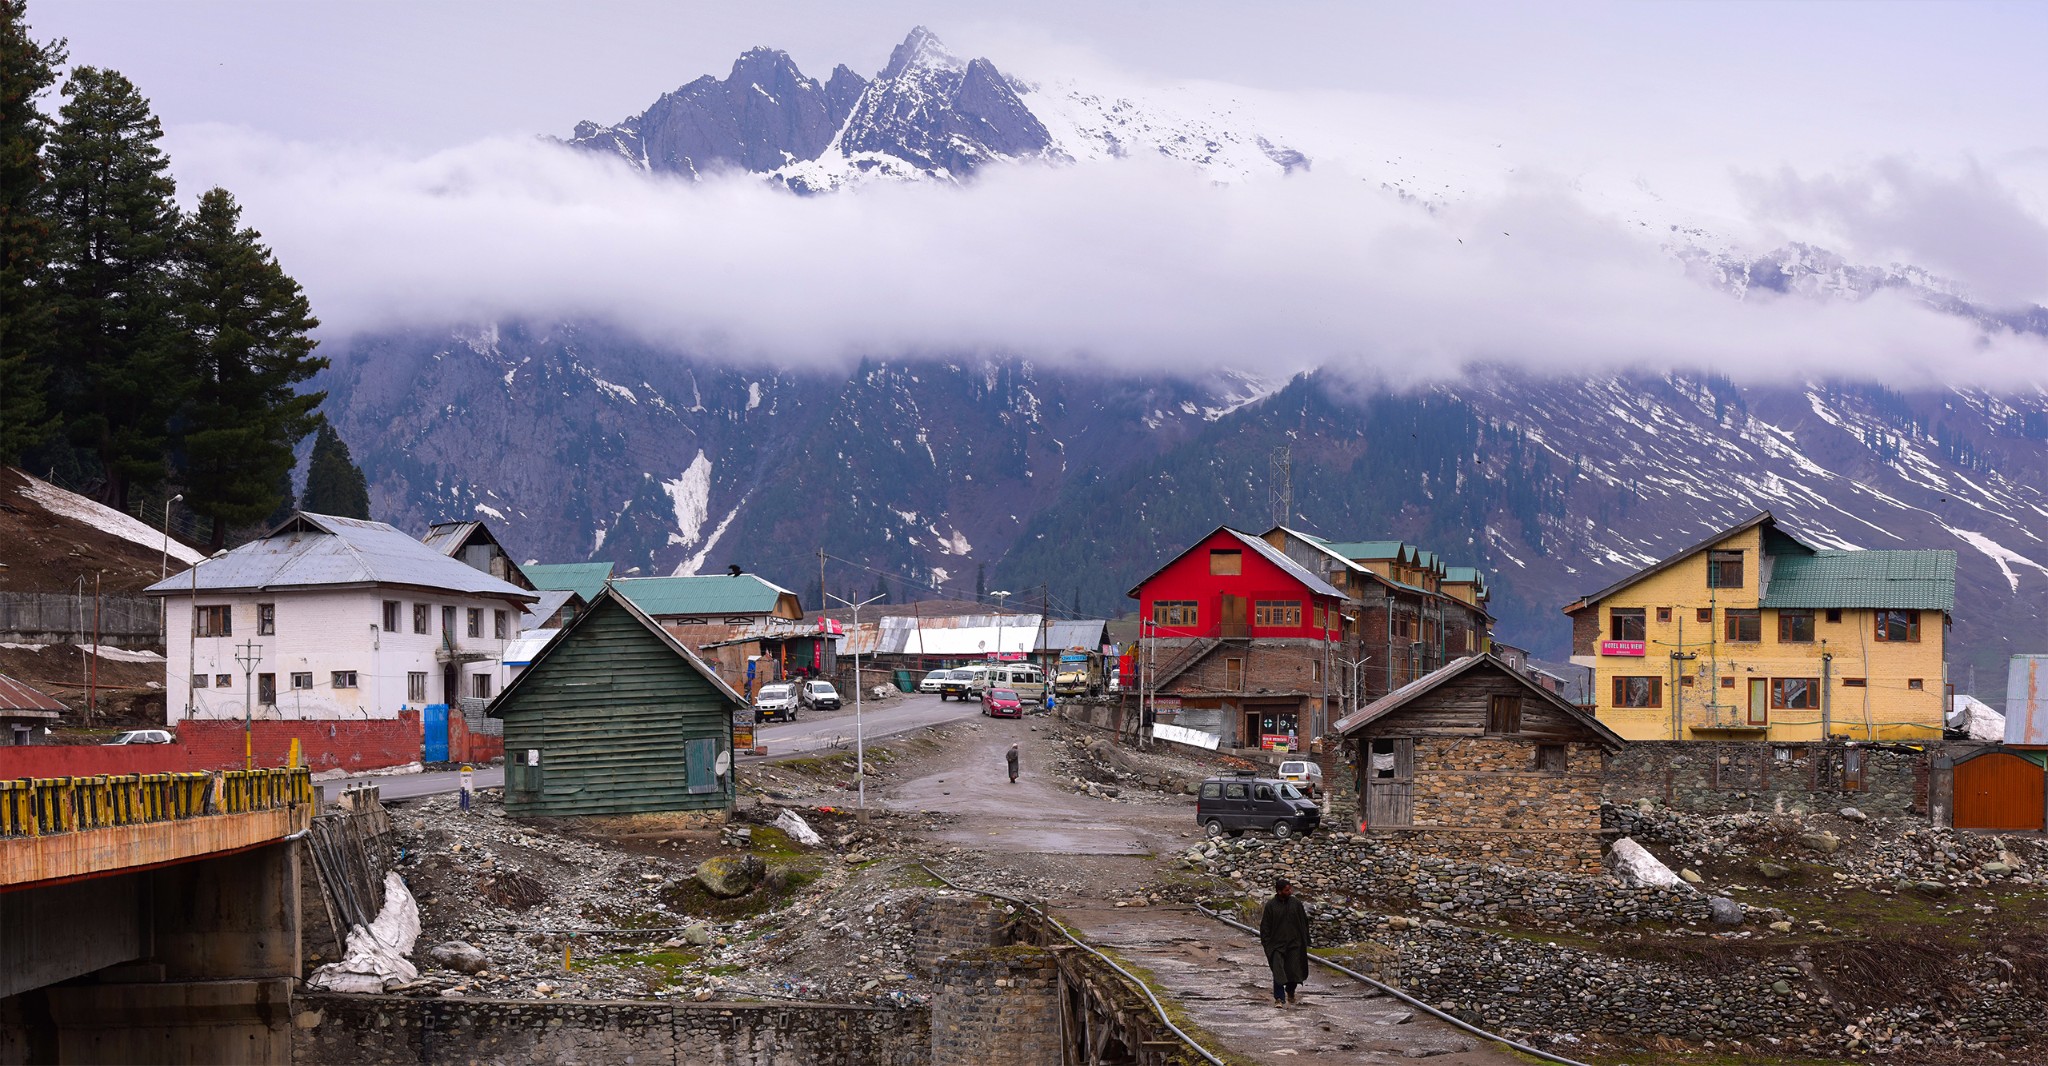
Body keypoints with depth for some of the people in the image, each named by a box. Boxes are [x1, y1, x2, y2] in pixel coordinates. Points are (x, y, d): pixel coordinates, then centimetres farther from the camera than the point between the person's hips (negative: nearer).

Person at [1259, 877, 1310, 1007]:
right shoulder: (1270, 905, -5)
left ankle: (1290, 993, 33)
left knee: (1294, 970, 9)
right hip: (1277, 944, -2)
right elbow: (1265, 926, -1)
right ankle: (1279, 998, -1)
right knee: (1278, 972, -8)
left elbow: (1304, 923, 8)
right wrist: (1267, 943, -5)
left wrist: (1305, 941, 5)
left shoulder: (1296, 903, 1)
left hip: (1294, 943, 2)